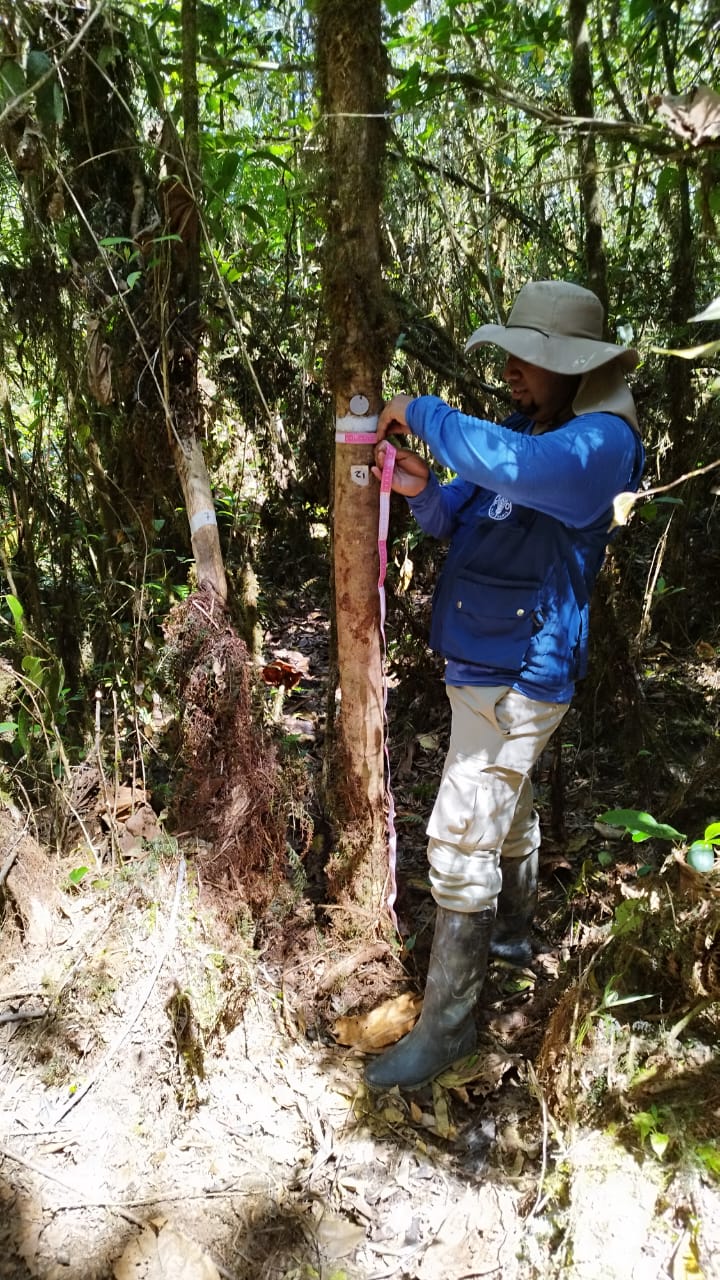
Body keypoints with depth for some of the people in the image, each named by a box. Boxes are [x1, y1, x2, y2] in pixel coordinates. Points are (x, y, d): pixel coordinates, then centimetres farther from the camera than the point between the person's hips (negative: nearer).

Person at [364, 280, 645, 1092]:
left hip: (516, 679, -10)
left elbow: (516, 468, -41)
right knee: (509, 811, 25)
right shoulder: (523, 427, 9)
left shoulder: (599, 440, -19)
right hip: (484, 665, 10)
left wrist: (423, 413, -27)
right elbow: (456, 519, 11)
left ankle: (446, 1024, 8)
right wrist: (420, 490, -11)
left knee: (460, 842, -7)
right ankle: (511, 934, 48)